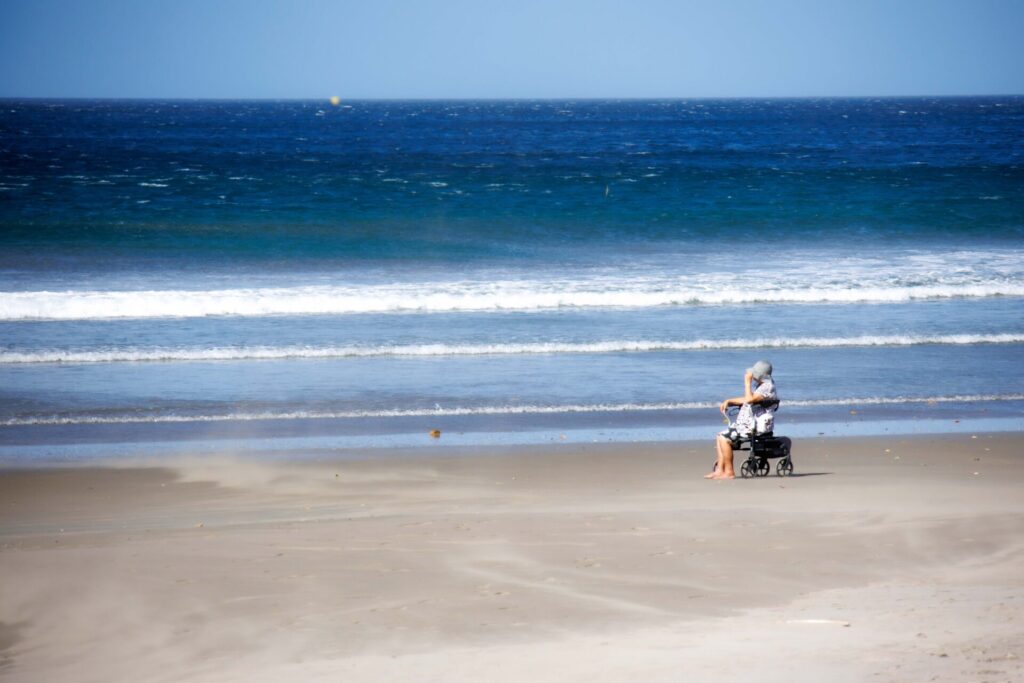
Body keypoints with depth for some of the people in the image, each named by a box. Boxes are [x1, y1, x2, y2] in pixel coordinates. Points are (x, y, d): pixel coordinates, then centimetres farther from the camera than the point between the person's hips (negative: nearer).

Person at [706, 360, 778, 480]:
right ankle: (720, 469, 5)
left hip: (755, 427, -11)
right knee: (720, 437, 10)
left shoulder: (768, 387, -16)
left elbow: (749, 400, -27)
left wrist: (747, 383, -17)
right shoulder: (762, 386, 18)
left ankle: (729, 472, -13)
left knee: (724, 438, -18)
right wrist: (728, 401, 15)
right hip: (748, 425, 11)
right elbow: (745, 399, 28)